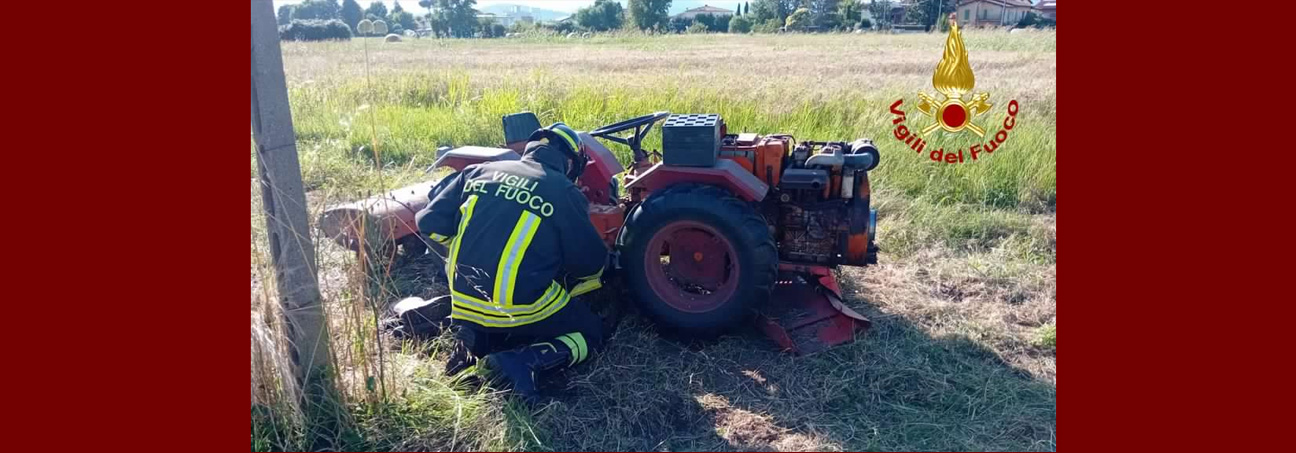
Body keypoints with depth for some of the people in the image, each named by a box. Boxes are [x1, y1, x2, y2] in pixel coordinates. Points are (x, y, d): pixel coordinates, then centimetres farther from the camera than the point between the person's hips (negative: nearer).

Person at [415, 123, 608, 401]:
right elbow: (592, 263, -2)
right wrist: (566, 285, 21)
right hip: (522, 307, -6)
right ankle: (524, 361, -9)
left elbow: (430, 224, 5)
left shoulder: (478, 172, 4)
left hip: (467, 305, 6)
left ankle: (476, 339, 7)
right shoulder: (565, 193, -7)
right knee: (591, 334, 16)